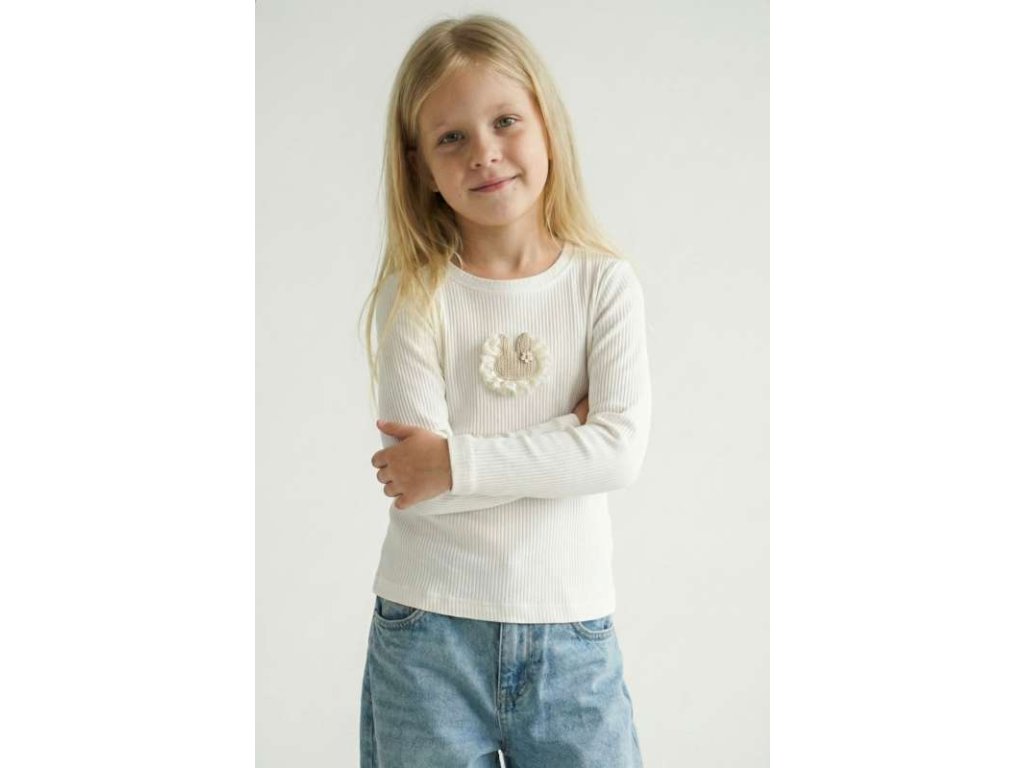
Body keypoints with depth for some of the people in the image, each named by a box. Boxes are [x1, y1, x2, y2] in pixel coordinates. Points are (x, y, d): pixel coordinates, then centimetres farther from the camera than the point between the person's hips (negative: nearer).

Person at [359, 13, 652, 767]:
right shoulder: (415, 295, -6)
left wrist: (456, 461, -19)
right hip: (429, 632, -1)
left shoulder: (606, 282, -2)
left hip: (571, 634, 1)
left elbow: (623, 448, -15)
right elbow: (417, 488, -15)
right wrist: (562, 442, -14)